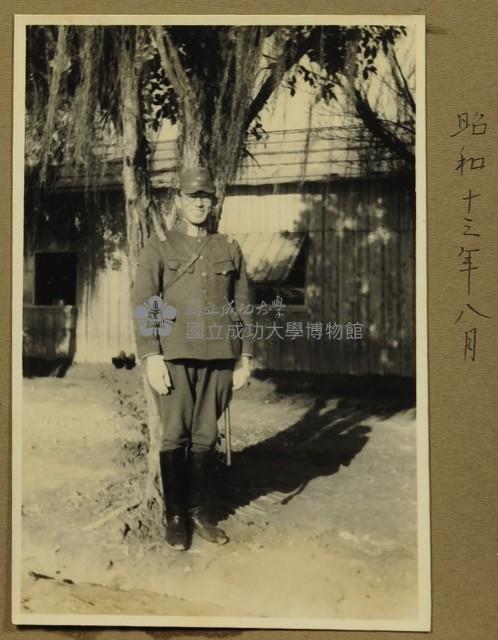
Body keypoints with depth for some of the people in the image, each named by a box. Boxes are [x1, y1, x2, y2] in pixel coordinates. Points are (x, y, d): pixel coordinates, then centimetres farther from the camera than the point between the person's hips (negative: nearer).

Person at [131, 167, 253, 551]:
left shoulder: (230, 249, 14)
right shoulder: (158, 248, 6)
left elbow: (242, 306, 15)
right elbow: (143, 304, -1)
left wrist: (245, 356, 9)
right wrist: (151, 356, -10)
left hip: (218, 357, 2)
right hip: (174, 356, -2)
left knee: (206, 437, 7)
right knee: (175, 437, 2)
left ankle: (202, 513, 19)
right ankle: (175, 517, 15)